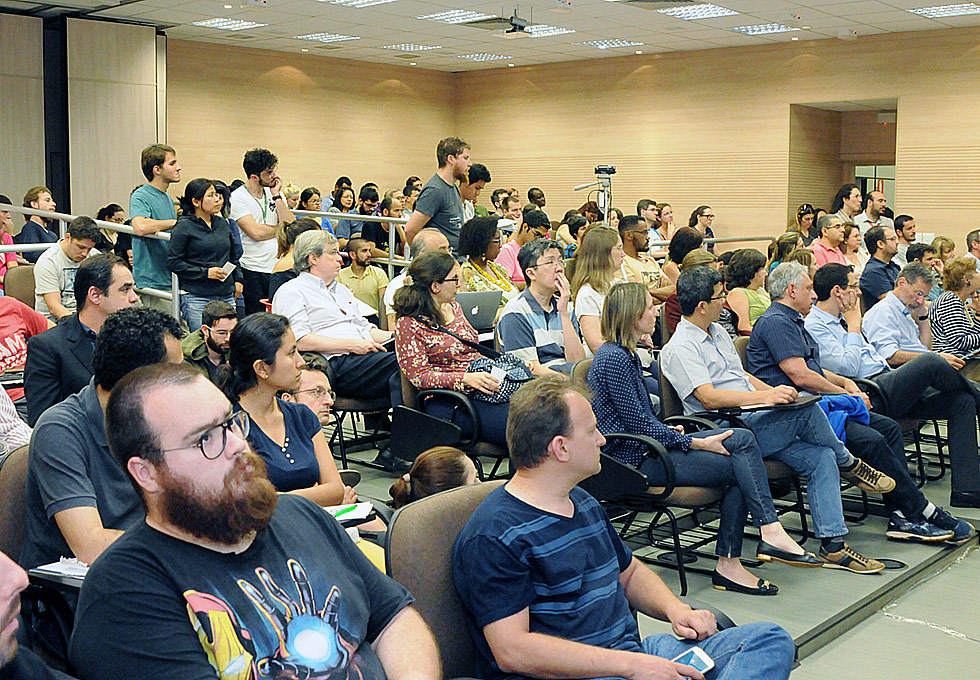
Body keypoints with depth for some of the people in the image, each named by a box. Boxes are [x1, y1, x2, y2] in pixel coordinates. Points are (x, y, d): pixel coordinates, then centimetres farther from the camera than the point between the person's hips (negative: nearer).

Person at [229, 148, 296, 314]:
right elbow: (256, 232, -17)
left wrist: (276, 196, -6)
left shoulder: (276, 194, 10)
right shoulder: (237, 198, -8)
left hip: (278, 268, 5)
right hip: (252, 271, -5)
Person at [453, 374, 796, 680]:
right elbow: (511, 651, -19)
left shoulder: (583, 503, 19)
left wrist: (675, 609, 8)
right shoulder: (493, 537, -12)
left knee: (771, 641, -7)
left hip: (632, 651, 10)